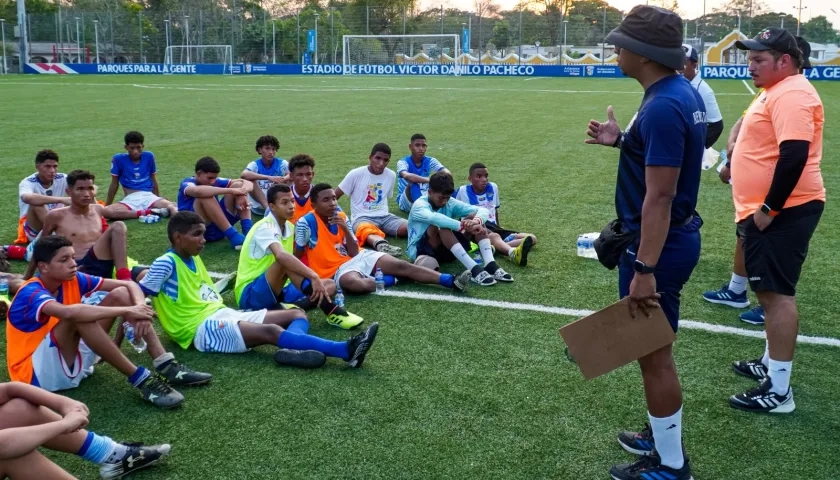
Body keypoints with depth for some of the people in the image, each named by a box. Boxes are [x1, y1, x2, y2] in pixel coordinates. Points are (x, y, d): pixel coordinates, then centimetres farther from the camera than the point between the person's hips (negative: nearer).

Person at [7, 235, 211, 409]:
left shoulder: (73, 279, -2)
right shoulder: (31, 293, -23)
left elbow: (129, 285, -4)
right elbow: (70, 312, -45)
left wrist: (139, 307, -26)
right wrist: (127, 311, -40)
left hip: (73, 359, 7)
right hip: (37, 372, -7)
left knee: (120, 294, -7)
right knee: (79, 317, -35)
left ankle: (166, 366, -18)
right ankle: (140, 378, -32)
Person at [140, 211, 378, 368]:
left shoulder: (194, 259, 17)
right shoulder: (166, 264, -9)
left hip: (221, 314, 10)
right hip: (202, 328, -10)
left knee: (297, 314, -1)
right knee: (271, 331, -31)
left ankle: (292, 351, -39)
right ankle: (346, 350, -45)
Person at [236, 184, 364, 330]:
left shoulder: (289, 227, 9)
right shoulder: (265, 228, -18)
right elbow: (281, 256, -38)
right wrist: (314, 277, -42)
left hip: (277, 291, 9)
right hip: (251, 295, -8)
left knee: (329, 285, -3)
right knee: (285, 262, -35)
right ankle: (330, 310, -38)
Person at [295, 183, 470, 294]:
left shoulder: (341, 217, 3)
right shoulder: (306, 222, -13)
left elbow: (354, 252, 0)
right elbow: (296, 256, -5)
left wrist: (345, 229, -13)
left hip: (359, 257, 6)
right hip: (336, 268, -6)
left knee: (400, 265, -12)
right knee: (354, 283, -42)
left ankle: (451, 281, -17)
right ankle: (391, 280, -14)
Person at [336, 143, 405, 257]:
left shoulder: (391, 175, 6)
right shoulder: (356, 174, -5)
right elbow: (334, 196, 2)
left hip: (384, 216, 6)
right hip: (362, 218, -6)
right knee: (368, 231, -44)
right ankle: (381, 244, -74)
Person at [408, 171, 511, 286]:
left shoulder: (450, 203, -2)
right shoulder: (419, 205, -17)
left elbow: (483, 210, -12)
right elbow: (434, 218, -42)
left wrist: (476, 221, -36)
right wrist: (464, 226, -49)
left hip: (445, 249, 6)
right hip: (419, 251, -6)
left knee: (475, 216, -12)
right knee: (440, 225, -36)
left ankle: (490, 265, -29)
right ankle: (474, 270, -43)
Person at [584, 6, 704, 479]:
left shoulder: (662, 107, -24)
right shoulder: (682, 91, 7)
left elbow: (659, 197, -27)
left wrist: (644, 270, -27)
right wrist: (621, 140, 16)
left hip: (659, 245, -10)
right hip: (676, 234, 10)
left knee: (654, 354, 3)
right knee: (656, 349, 22)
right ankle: (662, 437, 38)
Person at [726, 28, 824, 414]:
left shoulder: (791, 95, -17)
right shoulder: (776, 91, 17)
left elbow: (795, 155, -27)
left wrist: (768, 209, -22)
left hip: (782, 212, -11)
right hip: (766, 211, 11)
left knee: (777, 293, -9)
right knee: (770, 291, 18)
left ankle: (779, 390, -3)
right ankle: (771, 364, 31)